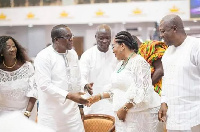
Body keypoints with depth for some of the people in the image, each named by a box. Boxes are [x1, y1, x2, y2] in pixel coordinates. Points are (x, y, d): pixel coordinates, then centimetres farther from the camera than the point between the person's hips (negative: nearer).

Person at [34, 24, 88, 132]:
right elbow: (44, 85, -19)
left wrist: (80, 100, 18)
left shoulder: (73, 54, 10)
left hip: (72, 110, 6)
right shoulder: (43, 57, -11)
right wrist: (69, 95, -25)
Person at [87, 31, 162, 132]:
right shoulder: (121, 64, 15)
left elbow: (140, 92, -20)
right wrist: (100, 96, 15)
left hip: (140, 113, -8)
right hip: (124, 113, 8)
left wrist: (124, 108, -18)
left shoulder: (139, 62, -12)